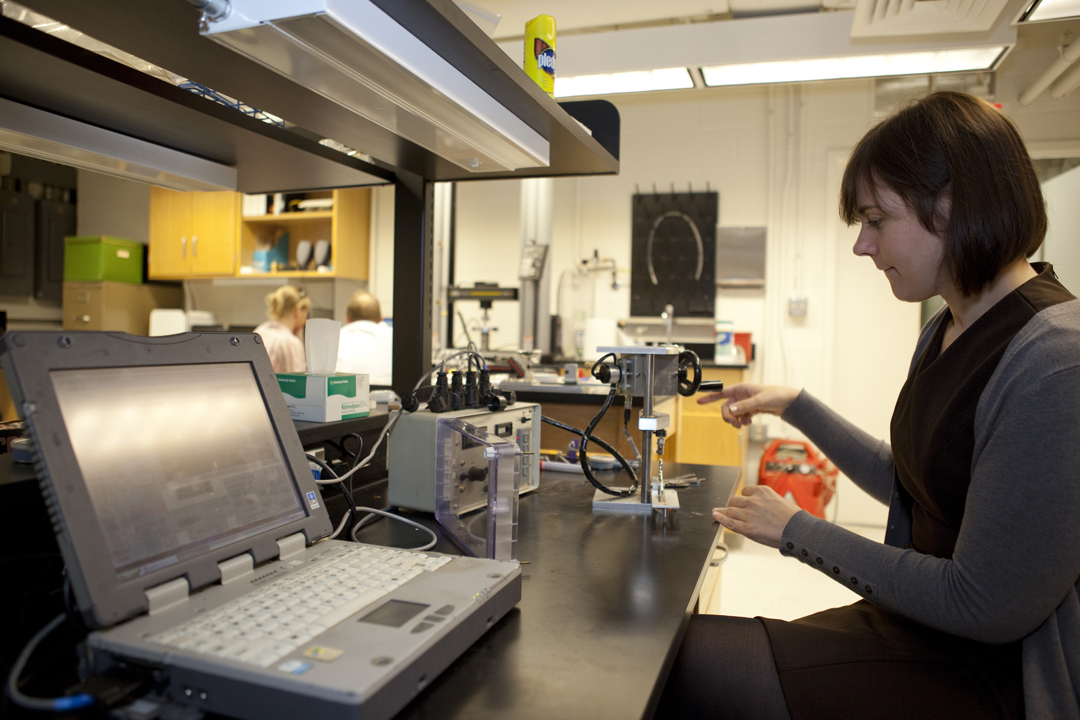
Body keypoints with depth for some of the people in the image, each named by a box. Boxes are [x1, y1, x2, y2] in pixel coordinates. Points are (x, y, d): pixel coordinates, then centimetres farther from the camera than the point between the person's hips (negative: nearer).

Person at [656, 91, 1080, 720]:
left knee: (683, 662, -16)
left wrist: (799, 532, -14)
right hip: (918, 623, 8)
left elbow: (987, 609, -23)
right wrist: (794, 405, 12)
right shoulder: (948, 331, 6)